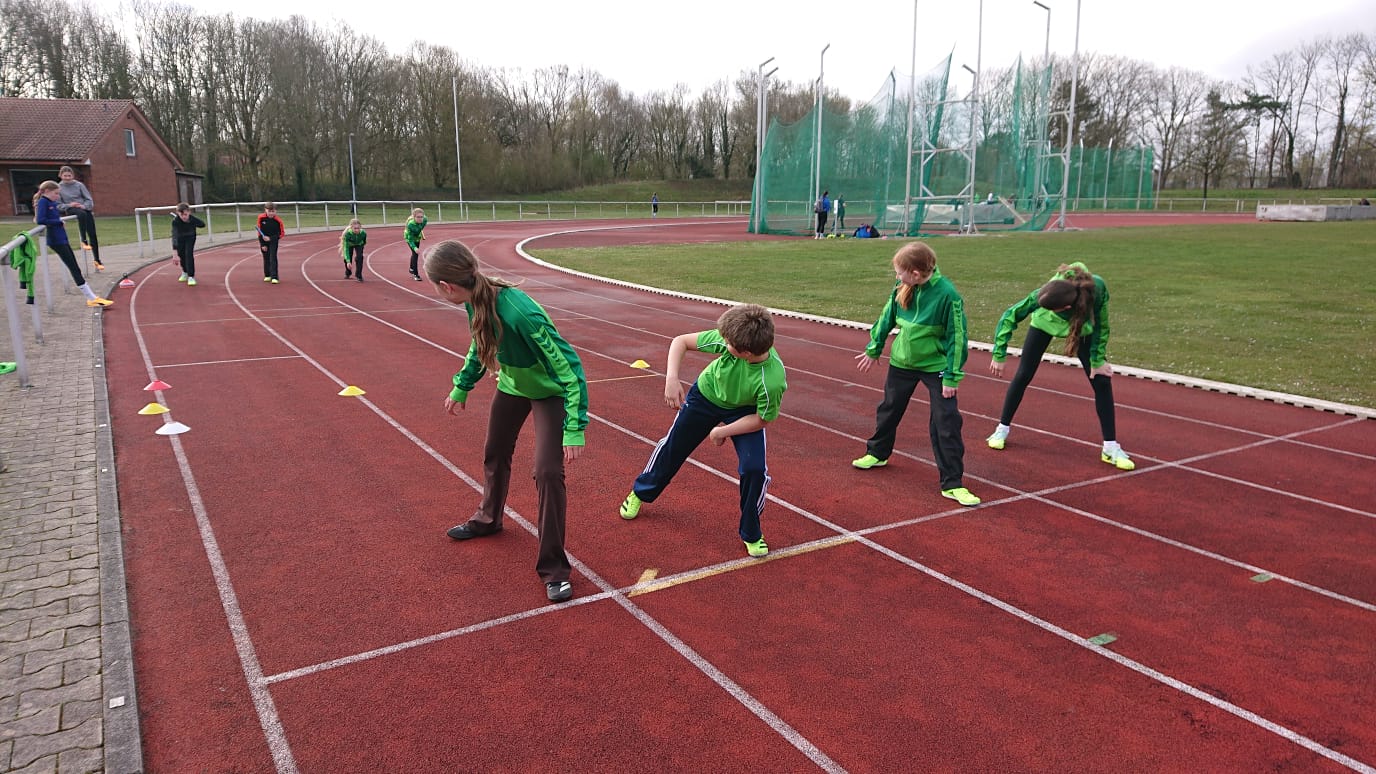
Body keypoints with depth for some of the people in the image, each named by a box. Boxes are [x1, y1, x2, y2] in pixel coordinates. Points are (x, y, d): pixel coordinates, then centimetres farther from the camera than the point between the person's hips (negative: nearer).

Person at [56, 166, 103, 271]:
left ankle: (97, 260, 3)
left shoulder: (79, 185, 6)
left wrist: (84, 206, -14)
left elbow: (89, 199, 6)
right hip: (70, 210, -2)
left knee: (92, 234, -5)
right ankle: (84, 241, -37)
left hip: (84, 208, 2)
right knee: (82, 214, -39)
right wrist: (68, 205, -14)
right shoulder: (58, 187, 4)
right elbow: (58, 205, 3)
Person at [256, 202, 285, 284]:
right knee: (266, 259, 12)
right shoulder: (261, 218, -12)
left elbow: (281, 233, -8)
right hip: (264, 241, 3)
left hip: (273, 241, -3)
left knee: (273, 259, -10)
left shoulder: (278, 220, -17)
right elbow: (259, 232, -5)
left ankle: (274, 277, -10)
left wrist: (270, 238, -19)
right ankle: (267, 275, 27)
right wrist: (262, 244, -6)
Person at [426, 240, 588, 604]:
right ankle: (488, 519, 51)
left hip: (550, 391, -8)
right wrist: (461, 388, 15)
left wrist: (574, 428, -34)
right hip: (512, 384, 8)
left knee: (548, 472, -14)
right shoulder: (475, 302, -17)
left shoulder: (519, 313, -40)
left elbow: (569, 367, -34)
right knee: (495, 454, 23)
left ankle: (554, 568, 0)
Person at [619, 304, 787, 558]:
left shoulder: (772, 381, -41)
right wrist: (671, 379, -34)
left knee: (754, 469, -17)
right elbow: (680, 341, -22)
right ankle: (640, 492, 46)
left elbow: (762, 419, -22)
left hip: (745, 412, -2)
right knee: (672, 448, 16)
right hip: (705, 395, 2)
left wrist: (723, 432, -17)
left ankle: (751, 534, 9)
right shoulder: (726, 339, -37)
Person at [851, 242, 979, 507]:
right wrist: (873, 350, 13)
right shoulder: (901, 287, -9)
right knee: (889, 410, 20)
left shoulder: (947, 294, -24)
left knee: (947, 423, -6)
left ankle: (952, 484, 3)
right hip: (902, 361, 5)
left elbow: (957, 338, -18)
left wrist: (952, 377, -16)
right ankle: (877, 453, 44)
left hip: (936, 366, -5)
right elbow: (887, 318, 6)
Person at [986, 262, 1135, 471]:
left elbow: (1100, 325, -22)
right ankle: (1002, 429, 20)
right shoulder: (1043, 295, -41)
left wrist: (1097, 360, -17)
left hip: (1082, 328, 1)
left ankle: (1110, 447, 2)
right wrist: (999, 355, -25)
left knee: (1102, 381, -6)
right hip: (1044, 323, 0)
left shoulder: (1097, 289, -41)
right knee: (1023, 375, 1)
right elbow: (1009, 316, -27)